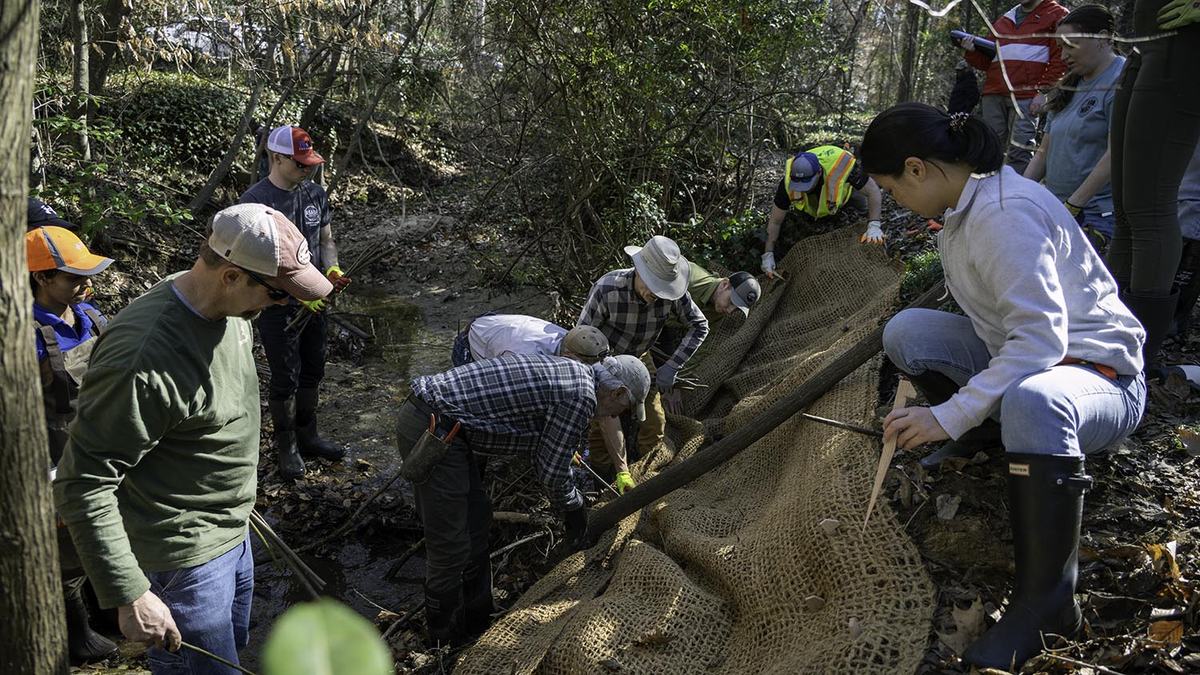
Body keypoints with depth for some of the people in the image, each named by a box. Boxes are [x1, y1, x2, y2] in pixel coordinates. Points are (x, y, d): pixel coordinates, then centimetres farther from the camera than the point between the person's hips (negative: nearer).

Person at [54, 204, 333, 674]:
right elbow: (82, 486, -27)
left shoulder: (225, 306, -5)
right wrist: (130, 596, -27)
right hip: (184, 560, -9)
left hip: (232, 534, 9)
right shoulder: (142, 357, -32)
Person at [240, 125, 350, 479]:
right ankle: (287, 446, 22)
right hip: (277, 305, -6)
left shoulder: (315, 193, 2)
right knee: (286, 379, 4)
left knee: (313, 371, 17)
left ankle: (307, 435, 34)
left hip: (314, 301, 6)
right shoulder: (254, 201, -18)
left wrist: (332, 269, -8)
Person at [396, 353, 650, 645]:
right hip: (431, 427, -10)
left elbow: (541, 452, 26)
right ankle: (447, 637, 20)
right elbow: (552, 472, -7)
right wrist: (574, 511, 11)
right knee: (450, 545, 2)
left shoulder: (566, 370, 15)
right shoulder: (582, 397, -13)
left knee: (476, 519, 20)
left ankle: (478, 619, 34)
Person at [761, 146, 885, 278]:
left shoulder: (840, 167, -49)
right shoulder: (788, 183, -42)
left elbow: (873, 191, -39)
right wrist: (768, 254, -35)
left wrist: (874, 226, -51)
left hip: (842, 185, -2)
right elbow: (775, 221, -30)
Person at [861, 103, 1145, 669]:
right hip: (1023, 353, 9)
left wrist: (947, 416, -32)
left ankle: (1045, 600, -28)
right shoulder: (968, 202, 3)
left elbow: (1042, 338, -32)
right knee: (906, 331, -7)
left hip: (1100, 375, -9)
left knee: (1032, 401, -43)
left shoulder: (1006, 211, -25)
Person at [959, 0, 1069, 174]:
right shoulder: (1002, 20, 25)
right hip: (993, 96, 5)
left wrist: (1044, 91, -12)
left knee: (1019, 154, -11)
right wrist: (972, 51, 8)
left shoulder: (1057, 16, 8)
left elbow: (1060, 59, -2)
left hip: (1026, 98, -5)